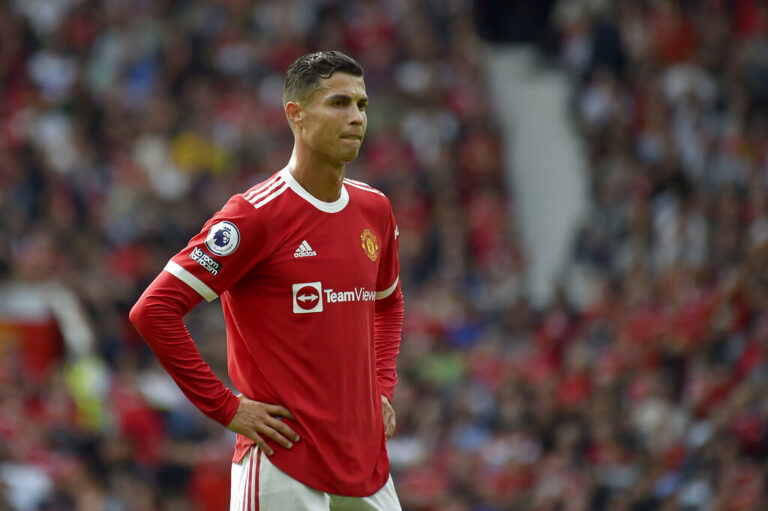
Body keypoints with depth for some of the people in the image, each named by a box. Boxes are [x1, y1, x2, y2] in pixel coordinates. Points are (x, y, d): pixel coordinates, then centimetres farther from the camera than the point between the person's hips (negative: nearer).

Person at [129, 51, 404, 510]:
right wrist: (227, 407, -13)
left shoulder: (375, 210, 10)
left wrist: (383, 386, 15)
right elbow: (153, 310, -14)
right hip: (283, 467, -7)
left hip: (368, 464, 7)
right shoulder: (256, 214, -11)